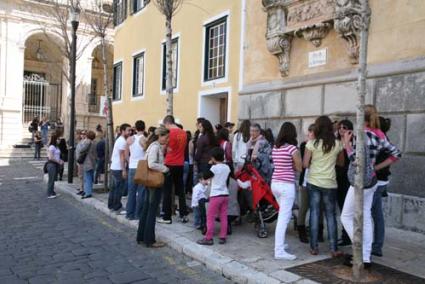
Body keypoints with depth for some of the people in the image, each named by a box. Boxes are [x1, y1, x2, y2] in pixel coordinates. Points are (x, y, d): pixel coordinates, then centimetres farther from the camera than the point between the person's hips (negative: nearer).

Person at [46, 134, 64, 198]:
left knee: (53, 179, 15)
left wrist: (60, 161, 7)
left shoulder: (56, 147, 14)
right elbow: (51, 157, -20)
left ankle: (52, 192, 25)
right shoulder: (51, 147, -15)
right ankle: (49, 194, 4)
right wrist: (59, 161, -15)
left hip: (55, 164, 9)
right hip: (51, 164, -9)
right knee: (51, 179, -3)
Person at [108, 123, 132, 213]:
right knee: (119, 189, -5)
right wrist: (124, 170, -19)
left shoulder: (119, 140, 16)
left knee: (114, 188, 15)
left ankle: (111, 206, 22)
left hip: (114, 167, 10)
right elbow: (122, 157, -19)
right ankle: (117, 208, -1)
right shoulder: (123, 141, -15)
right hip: (118, 169, -10)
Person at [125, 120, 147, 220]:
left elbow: (126, 155, 11)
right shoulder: (144, 139, -10)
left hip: (132, 168, 5)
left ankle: (130, 213, 17)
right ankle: (138, 214, 5)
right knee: (141, 192, 2)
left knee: (131, 191, 12)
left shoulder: (129, 139, 5)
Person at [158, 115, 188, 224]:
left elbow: (169, 149, -12)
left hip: (170, 164, -6)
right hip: (180, 164, 6)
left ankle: (167, 217, 6)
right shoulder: (184, 133, 8)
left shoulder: (170, 133, -12)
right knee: (180, 190, 13)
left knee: (167, 191, 2)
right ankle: (184, 215, 14)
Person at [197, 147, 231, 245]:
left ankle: (209, 238, 1)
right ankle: (223, 237, 12)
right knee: (223, 217, 8)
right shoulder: (227, 167, 8)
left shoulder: (214, 168, -11)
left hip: (216, 195, -6)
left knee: (210, 217, 0)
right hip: (225, 194, 6)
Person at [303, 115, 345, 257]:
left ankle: (314, 247, 12)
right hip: (330, 184, 1)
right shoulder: (337, 144, -1)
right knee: (331, 215, 9)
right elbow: (341, 162, 11)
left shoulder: (312, 143, -7)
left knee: (314, 213, 7)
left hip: (314, 183, -1)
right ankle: (334, 249, 13)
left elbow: (305, 164, -8)